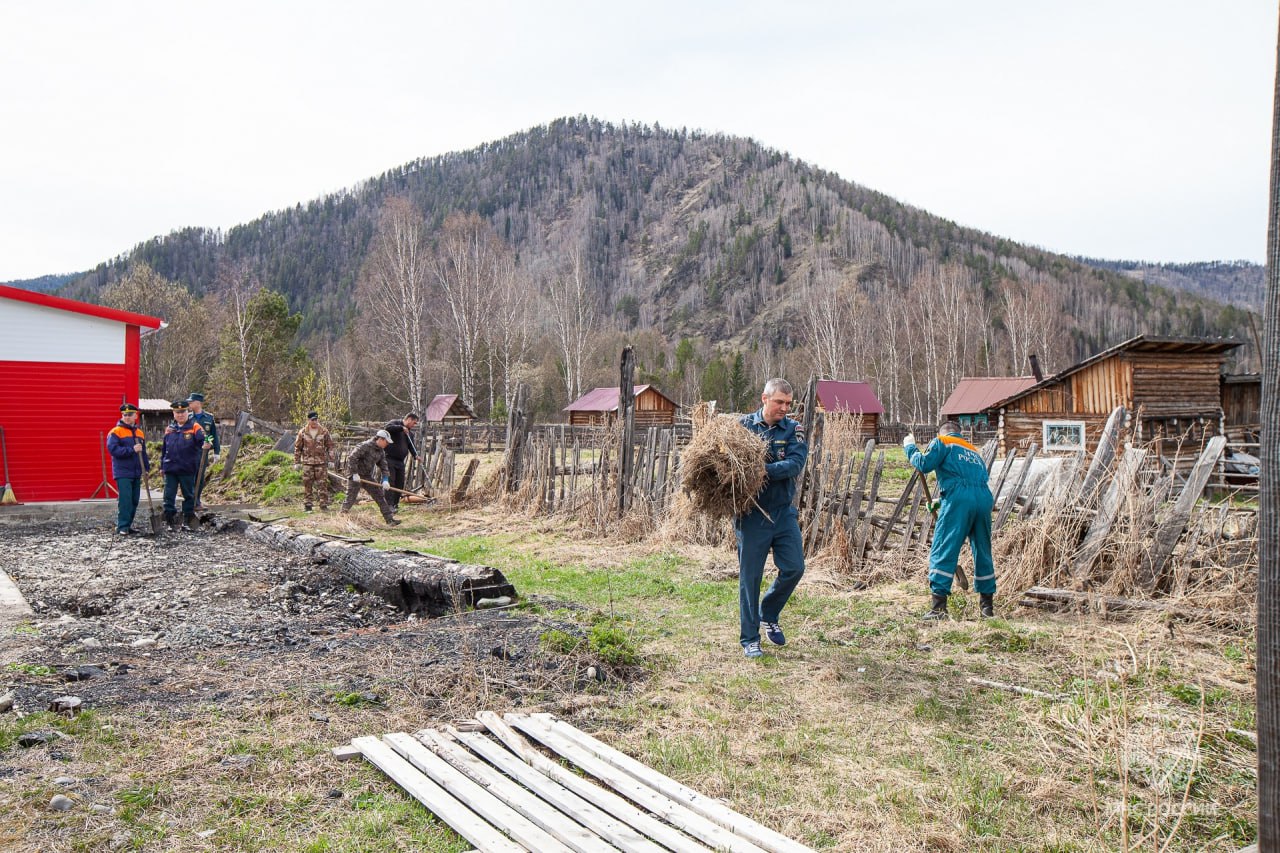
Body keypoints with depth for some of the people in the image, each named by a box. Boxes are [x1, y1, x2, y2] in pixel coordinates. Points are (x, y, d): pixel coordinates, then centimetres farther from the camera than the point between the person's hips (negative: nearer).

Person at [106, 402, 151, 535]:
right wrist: (132, 450, -22)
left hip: (136, 473, 7)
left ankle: (127, 525, 18)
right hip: (123, 473, -6)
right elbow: (112, 449, -18)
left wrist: (146, 469, 15)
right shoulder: (115, 432, -6)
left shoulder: (140, 433, 14)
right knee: (124, 500, -12)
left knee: (134, 500, 9)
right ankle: (122, 527, -9)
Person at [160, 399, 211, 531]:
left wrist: (206, 443, -43)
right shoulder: (169, 429, 10)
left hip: (187, 469, -3)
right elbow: (164, 449, 17)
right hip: (170, 469, 3)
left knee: (189, 495, 7)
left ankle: (188, 521, 18)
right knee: (169, 495, 4)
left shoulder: (194, 427, -2)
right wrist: (162, 466, 17)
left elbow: (203, 438, -19)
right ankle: (170, 521, 11)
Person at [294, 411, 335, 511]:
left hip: (321, 462, 0)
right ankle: (307, 505, 10)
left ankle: (324, 504, 5)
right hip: (307, 462, 0)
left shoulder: (324, 432, 2)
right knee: (307, 484, 3)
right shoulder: (303, 432, 2)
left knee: (322, 484, -1)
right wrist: (297, 462, 5)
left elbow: (330, 446, 8)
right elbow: (297, 447, 7)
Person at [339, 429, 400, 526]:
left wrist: (385, 480, -5)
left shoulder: (381, 451, 7)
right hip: (355, 476, -8)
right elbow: (351, 458, -22)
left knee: (380, 496, 4)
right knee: (350, 498, -7)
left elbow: (383, 466, 8)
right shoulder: (365, 446, -19)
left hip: (368, 476, 8)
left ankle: (389, 519, 6)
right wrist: (355, 473, -22)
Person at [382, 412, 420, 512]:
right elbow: (387, 428, -25)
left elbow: (411, 446, 15)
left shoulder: (410, 432, 18)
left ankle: (395, 504, 16)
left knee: (400, 483, 6)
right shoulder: (395, 423, -4)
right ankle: (389, 505, -11)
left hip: (400, 461, 7)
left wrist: (415, 455, -4)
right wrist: (401, 428, -27)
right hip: (390, 458, -7)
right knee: (390, 481, -11)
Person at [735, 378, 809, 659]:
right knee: (750, 575, 3)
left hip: (783, 511, 2)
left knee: (794, 568, 4)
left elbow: (795, 464, -14)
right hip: (752, 513, -2)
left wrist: (763, 470, -28)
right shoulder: (744, 425, -1)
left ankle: (768, 615, 30)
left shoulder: (793, 429, 1)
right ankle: (749, 639, 15)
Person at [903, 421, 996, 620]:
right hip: (984, 498, 6)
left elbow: (924, 464, -1)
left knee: (943, 551, -4)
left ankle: (939, 607, -10)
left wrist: (910, 447, 17)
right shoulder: (974, 451, 32)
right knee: (983, 552, 16)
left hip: (958, 498, -6)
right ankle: (987, 605, 22)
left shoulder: (941, 442, 13)